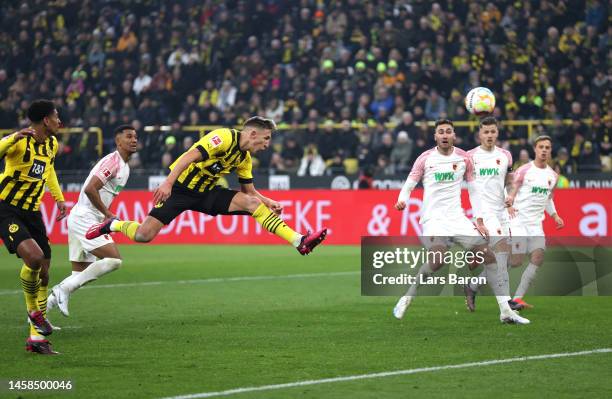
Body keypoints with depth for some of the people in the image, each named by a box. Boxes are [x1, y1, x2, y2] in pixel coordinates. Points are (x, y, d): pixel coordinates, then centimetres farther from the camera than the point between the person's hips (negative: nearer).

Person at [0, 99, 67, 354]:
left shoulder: (52, 144, 8)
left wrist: (59, 198, 27)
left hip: (32, 212, 8)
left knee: (43, 273, 3)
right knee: (34, 256, -28)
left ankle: (36, 337, 14)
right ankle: (34, 311, -2)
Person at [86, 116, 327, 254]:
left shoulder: (244, 159, 8)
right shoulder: (224, 137, -19)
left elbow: (249, 190, 18)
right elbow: (190, 156, -28)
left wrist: (269, 202, 0)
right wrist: (168, 183, -37)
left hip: (205, 193, 7)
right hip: (180, 188, -7)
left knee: (252, 203, -10)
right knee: (143, 236, -18)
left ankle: (299, 242, -14)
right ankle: (113, 225, 14)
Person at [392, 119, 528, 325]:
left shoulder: (463, 158, 7)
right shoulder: (425, 158, -1)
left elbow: (473, 190, 13)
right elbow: (409, 185, 2)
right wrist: (402, 200, -20)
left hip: (457, 217, 4)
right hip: (434, 217, -4)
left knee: (487, 254, -5)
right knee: (437, 259, -29)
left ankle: (506, 311, 1)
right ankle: (406, 298, -10)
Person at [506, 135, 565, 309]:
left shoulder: (552, 175, 12)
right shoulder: (524, 170, -5)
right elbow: (510, 192, -5)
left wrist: (554, 215, 10)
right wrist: (508, 205, -26)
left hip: (536, 224, 6)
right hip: (518, 221, -6)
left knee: (538, 258, -10)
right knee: (517, 261, -11)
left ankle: (517, 298, -7)